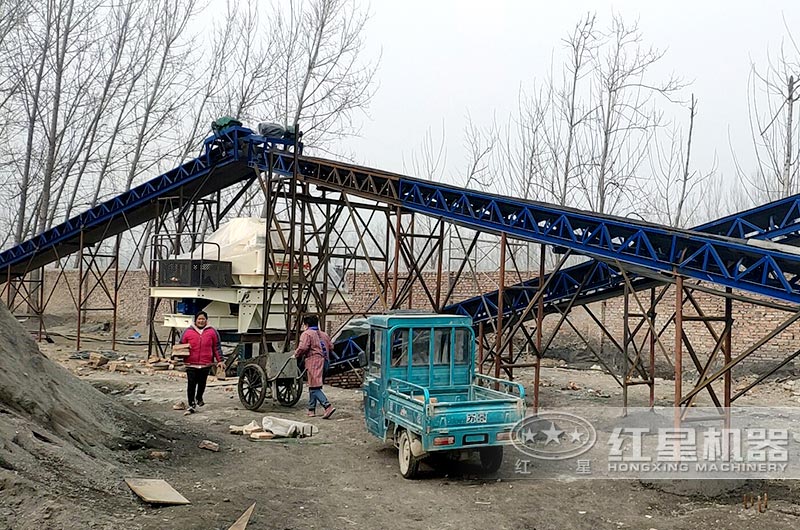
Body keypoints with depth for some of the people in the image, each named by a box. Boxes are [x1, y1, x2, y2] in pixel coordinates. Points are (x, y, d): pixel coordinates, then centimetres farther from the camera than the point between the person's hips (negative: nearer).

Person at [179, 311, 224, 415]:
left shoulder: (212, 332, 5)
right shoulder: (188, 331, 5)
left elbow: (217, 347, 7)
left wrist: (220, 360, 3)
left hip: (206, 364, 1)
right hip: (191, 364, -1)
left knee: (202, 383, 13)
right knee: (191, 385, -4)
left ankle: (199, 398, 39)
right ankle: (192, 405, 4)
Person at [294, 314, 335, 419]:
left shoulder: (306, 334, -4)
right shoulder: (324, 335, 20)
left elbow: (302, 348, -16)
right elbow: (331, 347, 16)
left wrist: (296, 355, 0)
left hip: (313, 362, -8)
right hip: (324, 362, 8)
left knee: (315, 387, -11)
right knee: (312, 386, 18)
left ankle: (328, 407, -24)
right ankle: (311, 409, 21)